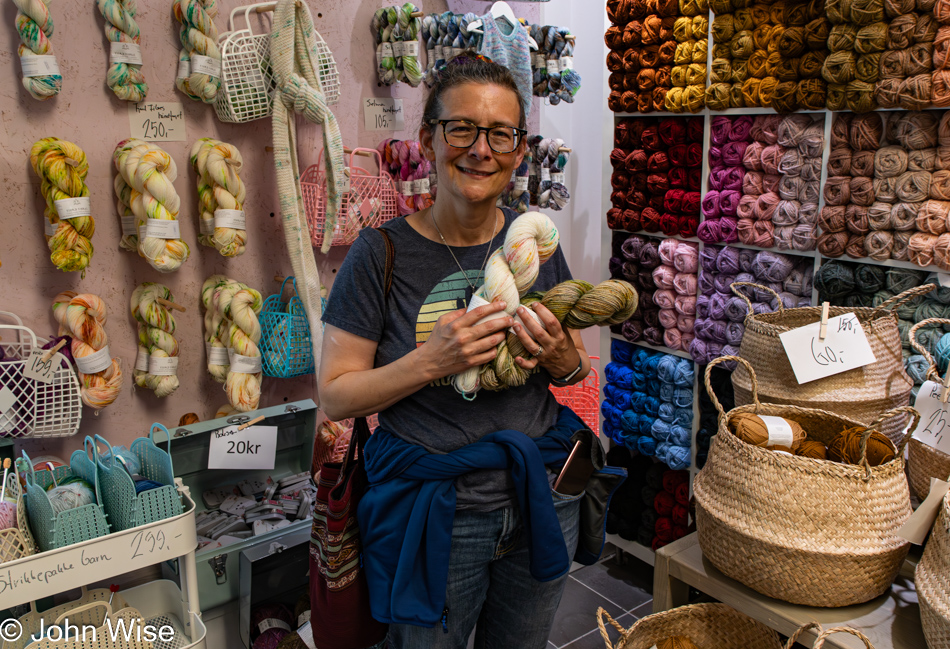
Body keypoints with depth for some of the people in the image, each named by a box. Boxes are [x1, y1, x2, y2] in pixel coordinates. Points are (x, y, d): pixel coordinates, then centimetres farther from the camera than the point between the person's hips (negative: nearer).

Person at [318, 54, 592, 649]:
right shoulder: (383, 252, -13)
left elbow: (580, 370, 9)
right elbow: (335, 395, -12)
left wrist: (562, 360, -14)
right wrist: (430, 362, -26)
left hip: (543, 504, 4)